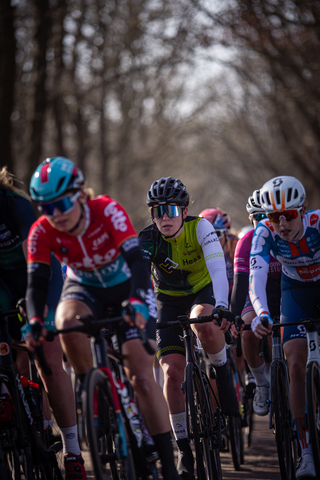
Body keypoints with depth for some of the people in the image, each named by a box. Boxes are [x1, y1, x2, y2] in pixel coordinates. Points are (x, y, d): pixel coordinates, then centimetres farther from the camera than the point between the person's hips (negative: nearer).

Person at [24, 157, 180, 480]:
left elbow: (136, 261, -38)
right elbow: (36, 282, -26)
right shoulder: (43, 231, -22)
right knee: (67, 322, -37)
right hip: (84, 289, 2)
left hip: (125, 287, -2)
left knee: (141, 377, -13)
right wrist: (34, 321, -45)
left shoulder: (107, 211, -30)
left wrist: (136, 303, -56)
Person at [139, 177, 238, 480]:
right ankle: (184, 449, 0)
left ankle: (222, 374, -8)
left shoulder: (200, 228, -24)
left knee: (204, 326, -39)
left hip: (203, 292, -2)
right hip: (169, 303, 2)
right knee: (172, 373, -13)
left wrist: (222, 306, -52)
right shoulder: (147, 239, -20)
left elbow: (217, 267, -36)